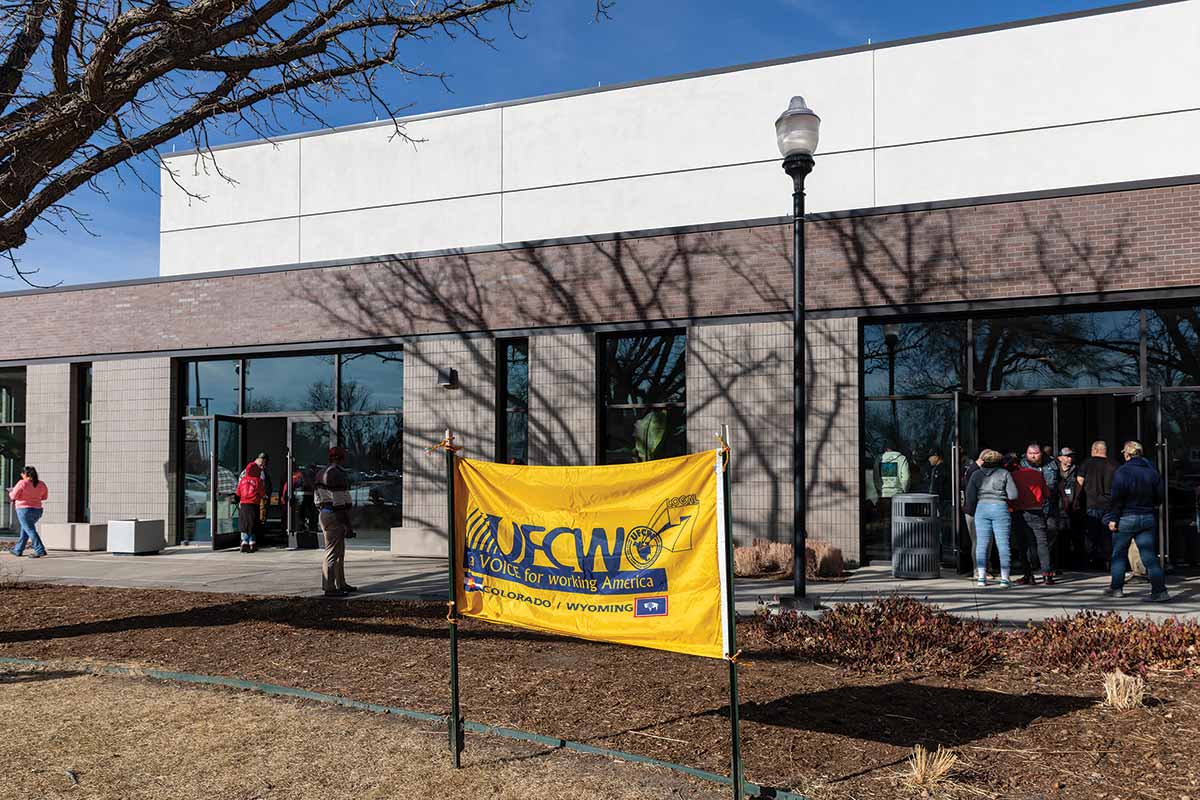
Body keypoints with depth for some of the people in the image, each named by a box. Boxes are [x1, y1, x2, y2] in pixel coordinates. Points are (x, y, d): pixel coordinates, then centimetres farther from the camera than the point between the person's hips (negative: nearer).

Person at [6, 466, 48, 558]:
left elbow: (13, 496, -8)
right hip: (37, 510, 7)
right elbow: (44, 497, 12)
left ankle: (40, 550, -14)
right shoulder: (41, 484, 3)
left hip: (24, 510, -7)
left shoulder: (22, 483, -13)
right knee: (24, 529, 22)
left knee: (30, 531, -5)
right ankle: (18, 550, 30)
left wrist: (10, 493, 14)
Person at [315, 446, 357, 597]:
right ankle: (329, 588, -3)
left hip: (324, 515, 10)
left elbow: (318, 501, 17)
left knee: (339, 552, 17)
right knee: (332, 553, -6)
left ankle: (341, 584, 25)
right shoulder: (339, 475, -17)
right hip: (335, 516, -10)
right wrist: (348, 526, -16)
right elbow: (340, 502, -20)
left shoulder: (321, 474, 14)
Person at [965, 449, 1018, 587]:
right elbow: (1013, 495, -5)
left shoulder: (976, 474, 6)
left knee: (982, 543, 6)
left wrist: (972, 511, 14)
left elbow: (970, 496, 1)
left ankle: (981, 577, 4)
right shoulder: (1004, 473, 2)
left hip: (981, 508, 2)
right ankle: (1005, 578, 1)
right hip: (1000, 508, -2)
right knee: (1003, 544, 2)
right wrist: (1002, 495, 14)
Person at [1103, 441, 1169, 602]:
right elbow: (1159, 496, 9)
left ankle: (1116, 588, 17)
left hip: (1126, 518, -4)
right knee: (1150, 556, 3)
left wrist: (1112, 518, -10)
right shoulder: (1152, 471, 4)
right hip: (1148, 519, 4)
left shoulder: (1122, 472, -11)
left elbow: (1117, 497, -15)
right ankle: (1160, 591, -6)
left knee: (1119, 554, 10)